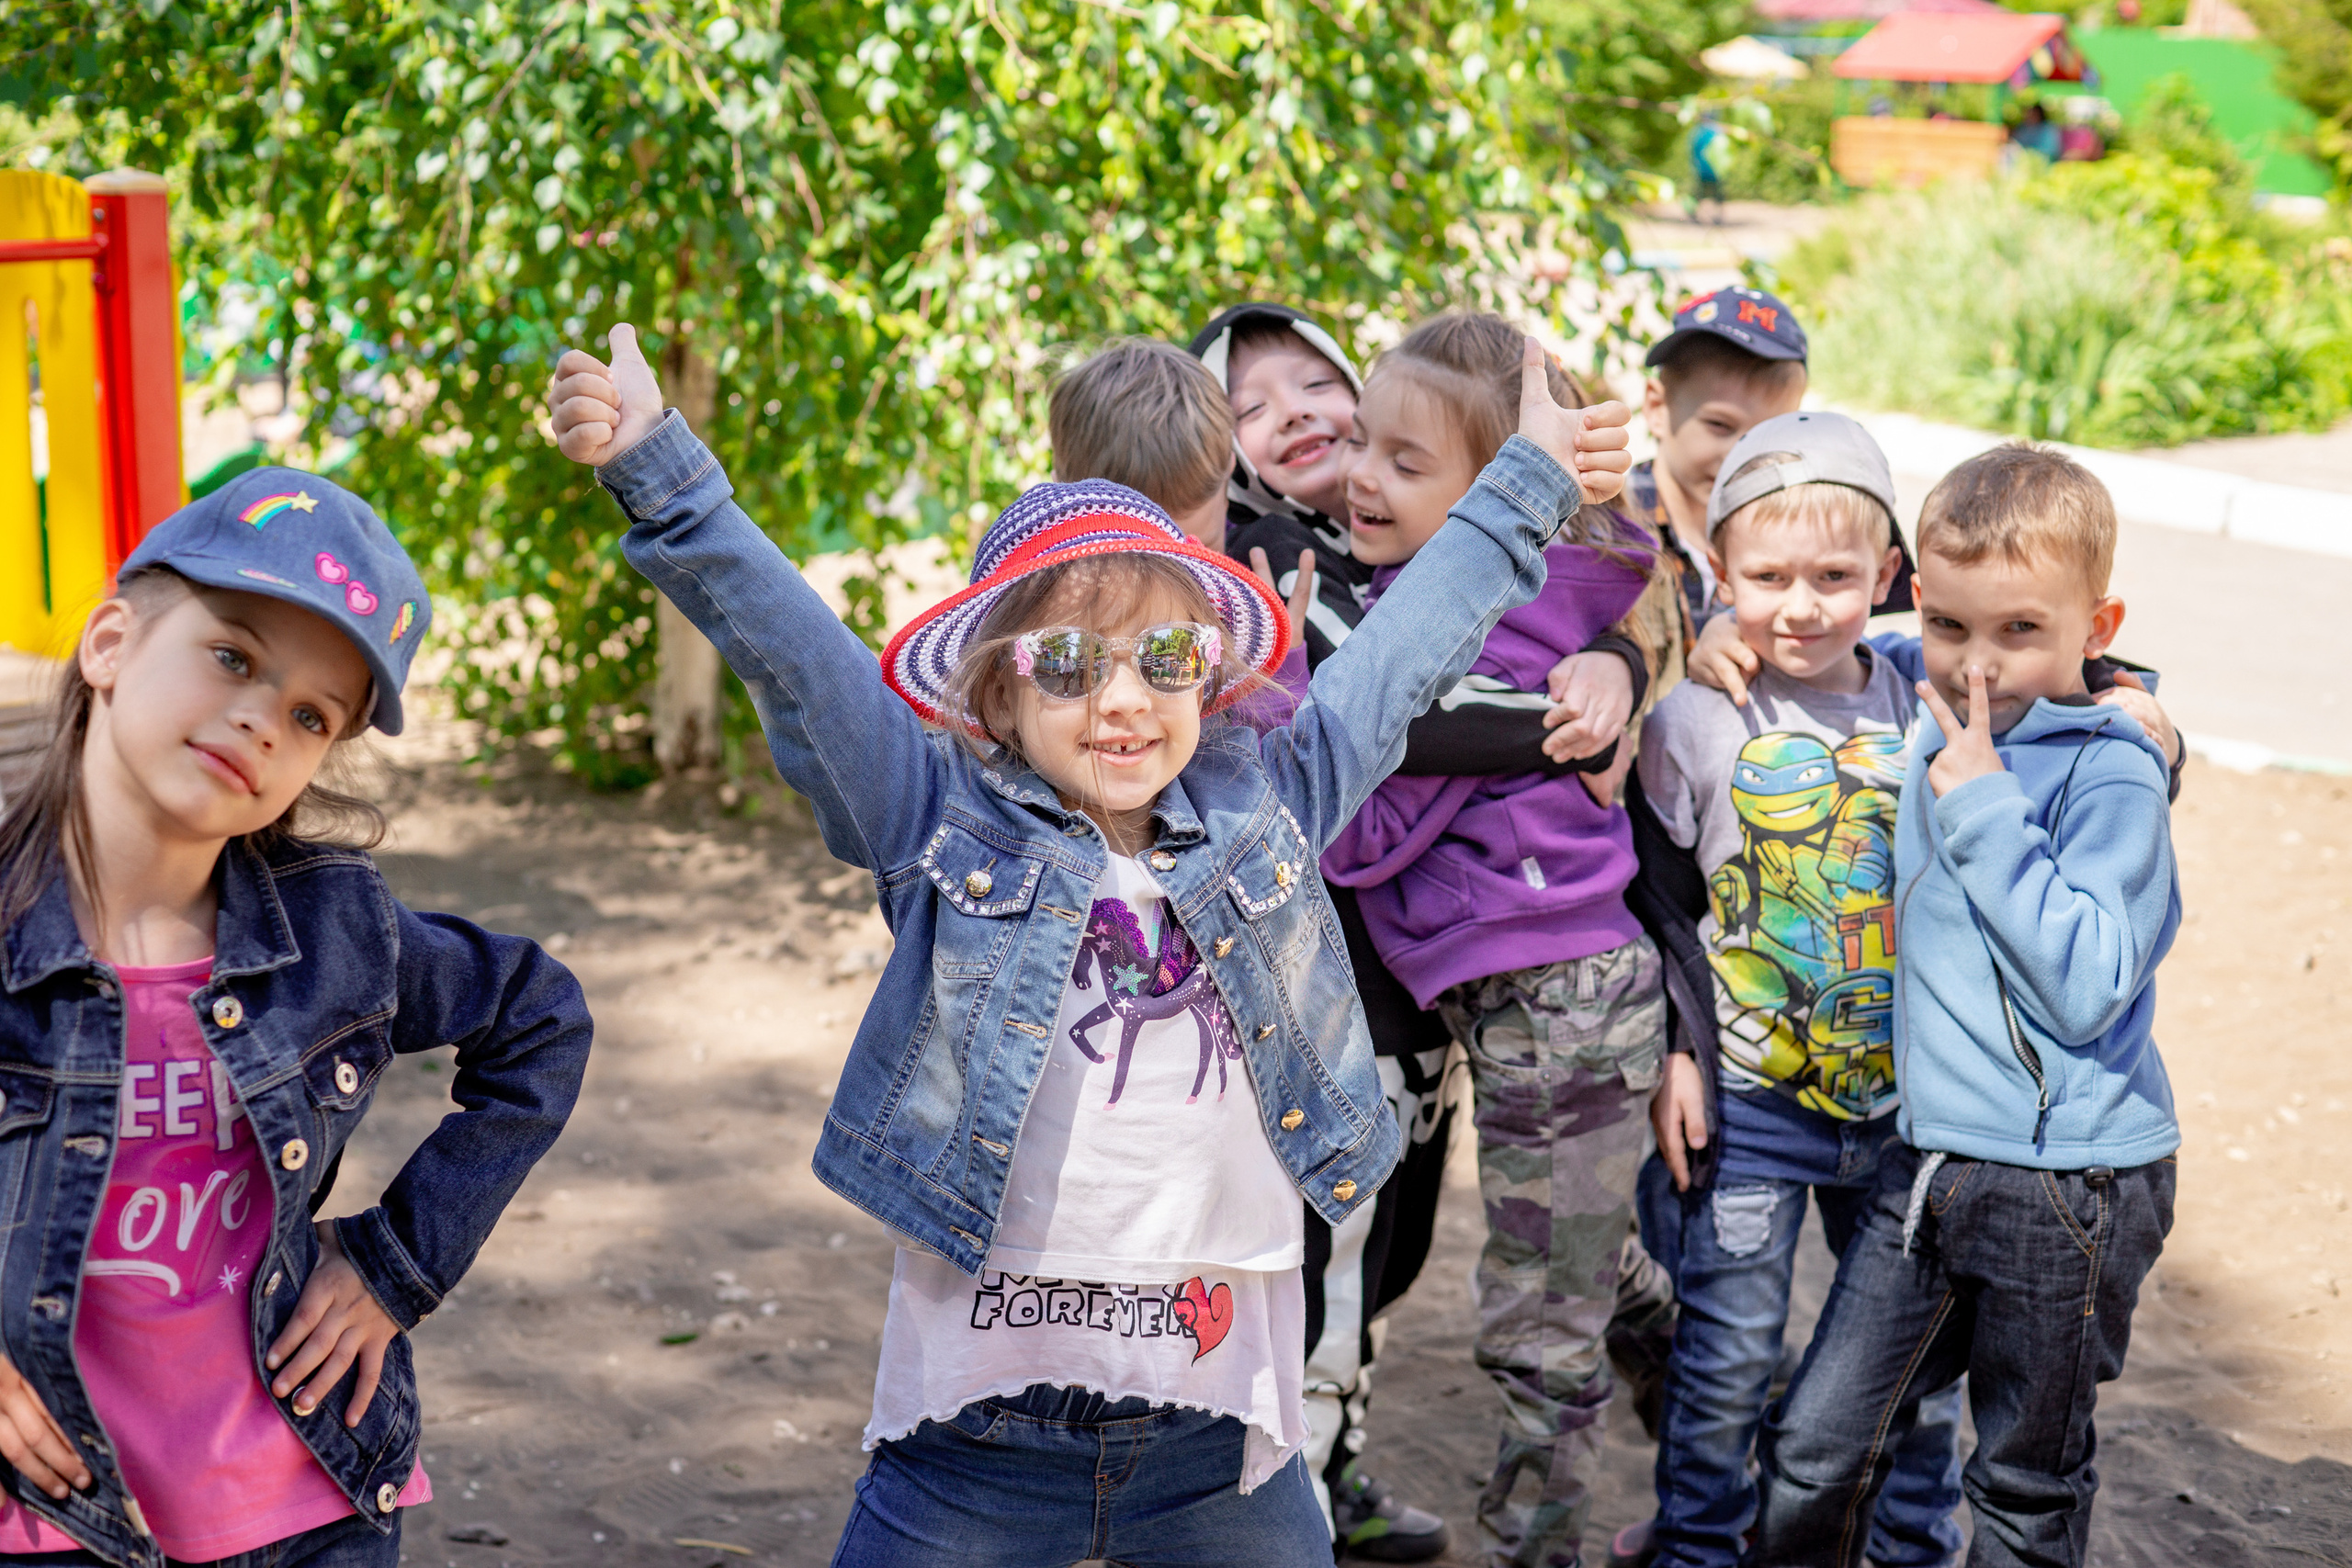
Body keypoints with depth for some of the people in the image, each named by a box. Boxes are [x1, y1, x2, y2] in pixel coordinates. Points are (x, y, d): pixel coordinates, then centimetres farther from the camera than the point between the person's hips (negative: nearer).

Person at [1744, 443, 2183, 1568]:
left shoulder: (2111, 777, -17)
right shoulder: (1938, 721, 3)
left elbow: (2086, 988, -27)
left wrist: (1985, 811, -25)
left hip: (2070, 1187, -6)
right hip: (1930, 1152, 6)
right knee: (1813, 1451, 7)